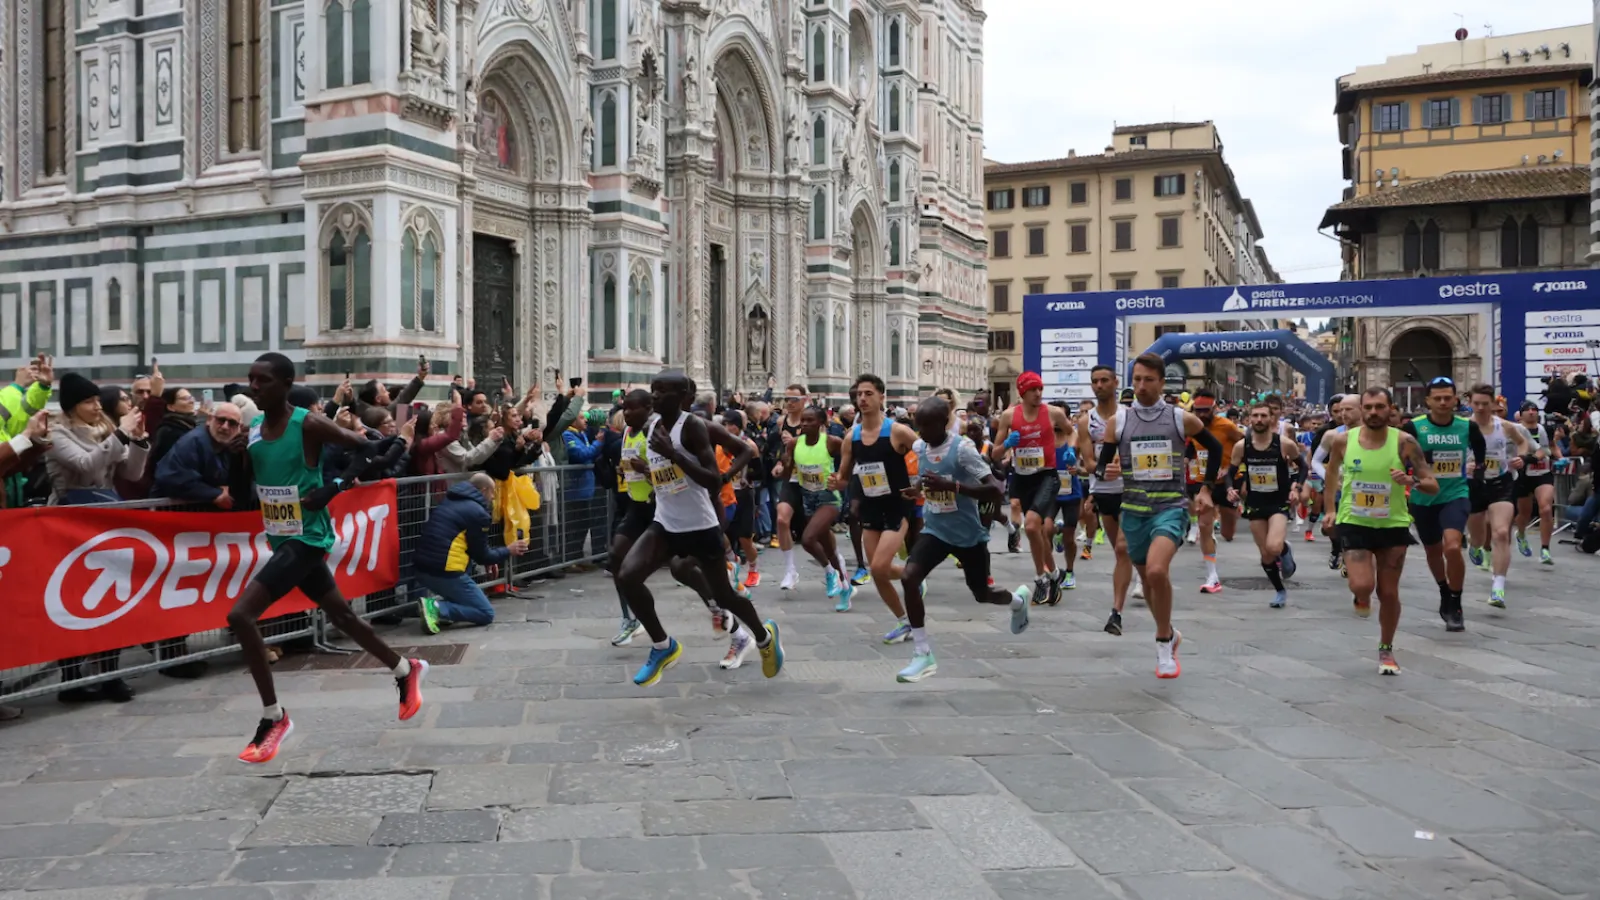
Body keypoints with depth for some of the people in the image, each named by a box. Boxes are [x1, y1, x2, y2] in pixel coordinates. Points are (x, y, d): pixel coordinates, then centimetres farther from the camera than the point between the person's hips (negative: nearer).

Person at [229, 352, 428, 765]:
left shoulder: (309, 425, -16)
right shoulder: (252, 429, 6)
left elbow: (368, 447, -10)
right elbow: (250, 477, 22)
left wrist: (335, 487, -19)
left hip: (306, 539, -8)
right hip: (282, 540, 8)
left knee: (240, 615, -18)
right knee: (339, 614, 19)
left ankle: (273, 718, -6)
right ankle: (406, 671, 40)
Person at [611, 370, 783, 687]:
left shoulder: (693, 426, -17)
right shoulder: (650, 427, 5)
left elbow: (714, 483, -26)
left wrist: (672, 453, -31)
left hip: (700, 526, -6)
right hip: (664, 524, 6)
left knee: (724, 596, 9)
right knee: (625, 577, -17)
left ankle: (764, 636, 40)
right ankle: (663, 646, 2)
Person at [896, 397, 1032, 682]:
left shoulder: (963, 448, -22)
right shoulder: (919, 447, -2)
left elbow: (995, 491, -27)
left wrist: (952, 486, -37)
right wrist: (917, 490, 2)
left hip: (968, 534, -4)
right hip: (934, 530, 4)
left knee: (982, 593, 13)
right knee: (908, 578, -19)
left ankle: (1019, 599, 51)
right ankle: (923, 654, -10)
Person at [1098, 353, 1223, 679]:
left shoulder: (1182, 419, -3)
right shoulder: (1117, 423, 1)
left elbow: (1215, 448, 14)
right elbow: (1102, 463, 8)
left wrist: (1206, 488, 11)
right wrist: (1108, 471, -15)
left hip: (1171, 507, -3)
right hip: (1134, 511, 3)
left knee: (1156, 570, -26)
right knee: (1147, 578, 14)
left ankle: (1164, 643, -8)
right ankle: (1169, 634, 41)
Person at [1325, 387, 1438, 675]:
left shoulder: (1404, 442, -11)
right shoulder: (1342, 441, -7)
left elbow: (1433, 485, -9)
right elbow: (1332, 471, 15)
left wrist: (1412, 482, -30)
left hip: (1393, 525, 0)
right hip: (1354, 523, 0)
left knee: (1389, 593, 7)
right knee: (1362, 585, -17)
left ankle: (1386, 650, 28)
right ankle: (1362, 597, 22)